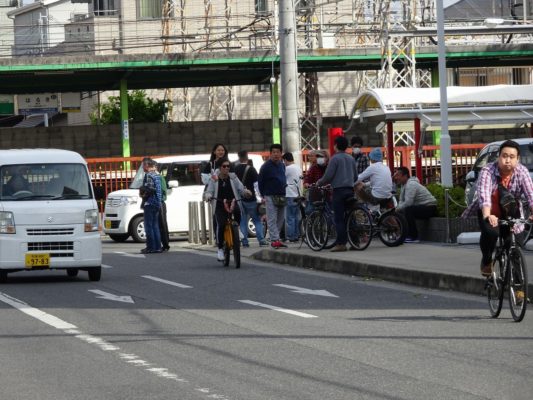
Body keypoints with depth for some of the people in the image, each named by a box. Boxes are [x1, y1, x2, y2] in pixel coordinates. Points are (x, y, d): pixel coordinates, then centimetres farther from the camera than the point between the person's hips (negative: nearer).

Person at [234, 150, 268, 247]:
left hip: (238, 199, 4)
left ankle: (244, 241, 4)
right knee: (257, 220, 2)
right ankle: (261, 240, -6)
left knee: (242, 221, 9)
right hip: (250, 199, -4)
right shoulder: (251, 169, -9)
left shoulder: (234, 169, 4)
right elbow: (257, 184, -14)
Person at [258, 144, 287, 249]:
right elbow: (260, 181, -3)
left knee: (280, 219, 9)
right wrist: (263, 196, -5)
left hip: (281, 196, 7)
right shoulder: (266, 166, -7)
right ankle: (275, 239, -17)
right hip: (270, 197, -7)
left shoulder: (282, 165, 12)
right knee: (272, 219, -11)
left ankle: (274, 238, 17)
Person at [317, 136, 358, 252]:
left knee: (339, 218, -5)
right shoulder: (351, 159, 12)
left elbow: (328, 176, -11)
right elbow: (355, 177, 19)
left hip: (339, 190, -6)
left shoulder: (335, 158, -7)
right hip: (350, 189, 6)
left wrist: (319, 183, 7)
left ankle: (341, 244, -9)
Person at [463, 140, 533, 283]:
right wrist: (487, 215, -59)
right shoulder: (488, 171, -25)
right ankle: (486, 261, 0)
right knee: (490, 232, -29)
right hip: (489, 213, -2)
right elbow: (484, 194, -40)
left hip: (509, 214, 2)